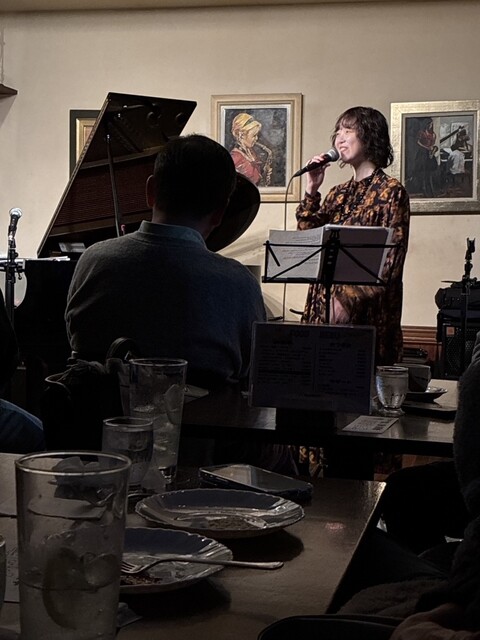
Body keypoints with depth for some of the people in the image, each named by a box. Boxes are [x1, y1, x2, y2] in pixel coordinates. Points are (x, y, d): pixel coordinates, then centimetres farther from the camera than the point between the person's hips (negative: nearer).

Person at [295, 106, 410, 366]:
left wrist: (349, 299, -18)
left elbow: (391, 261, -11)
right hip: (323, 307, 6)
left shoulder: (390, 191, -5)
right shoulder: (338, 194, 16)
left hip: (365, 313, -6)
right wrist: (311, 191, 1)